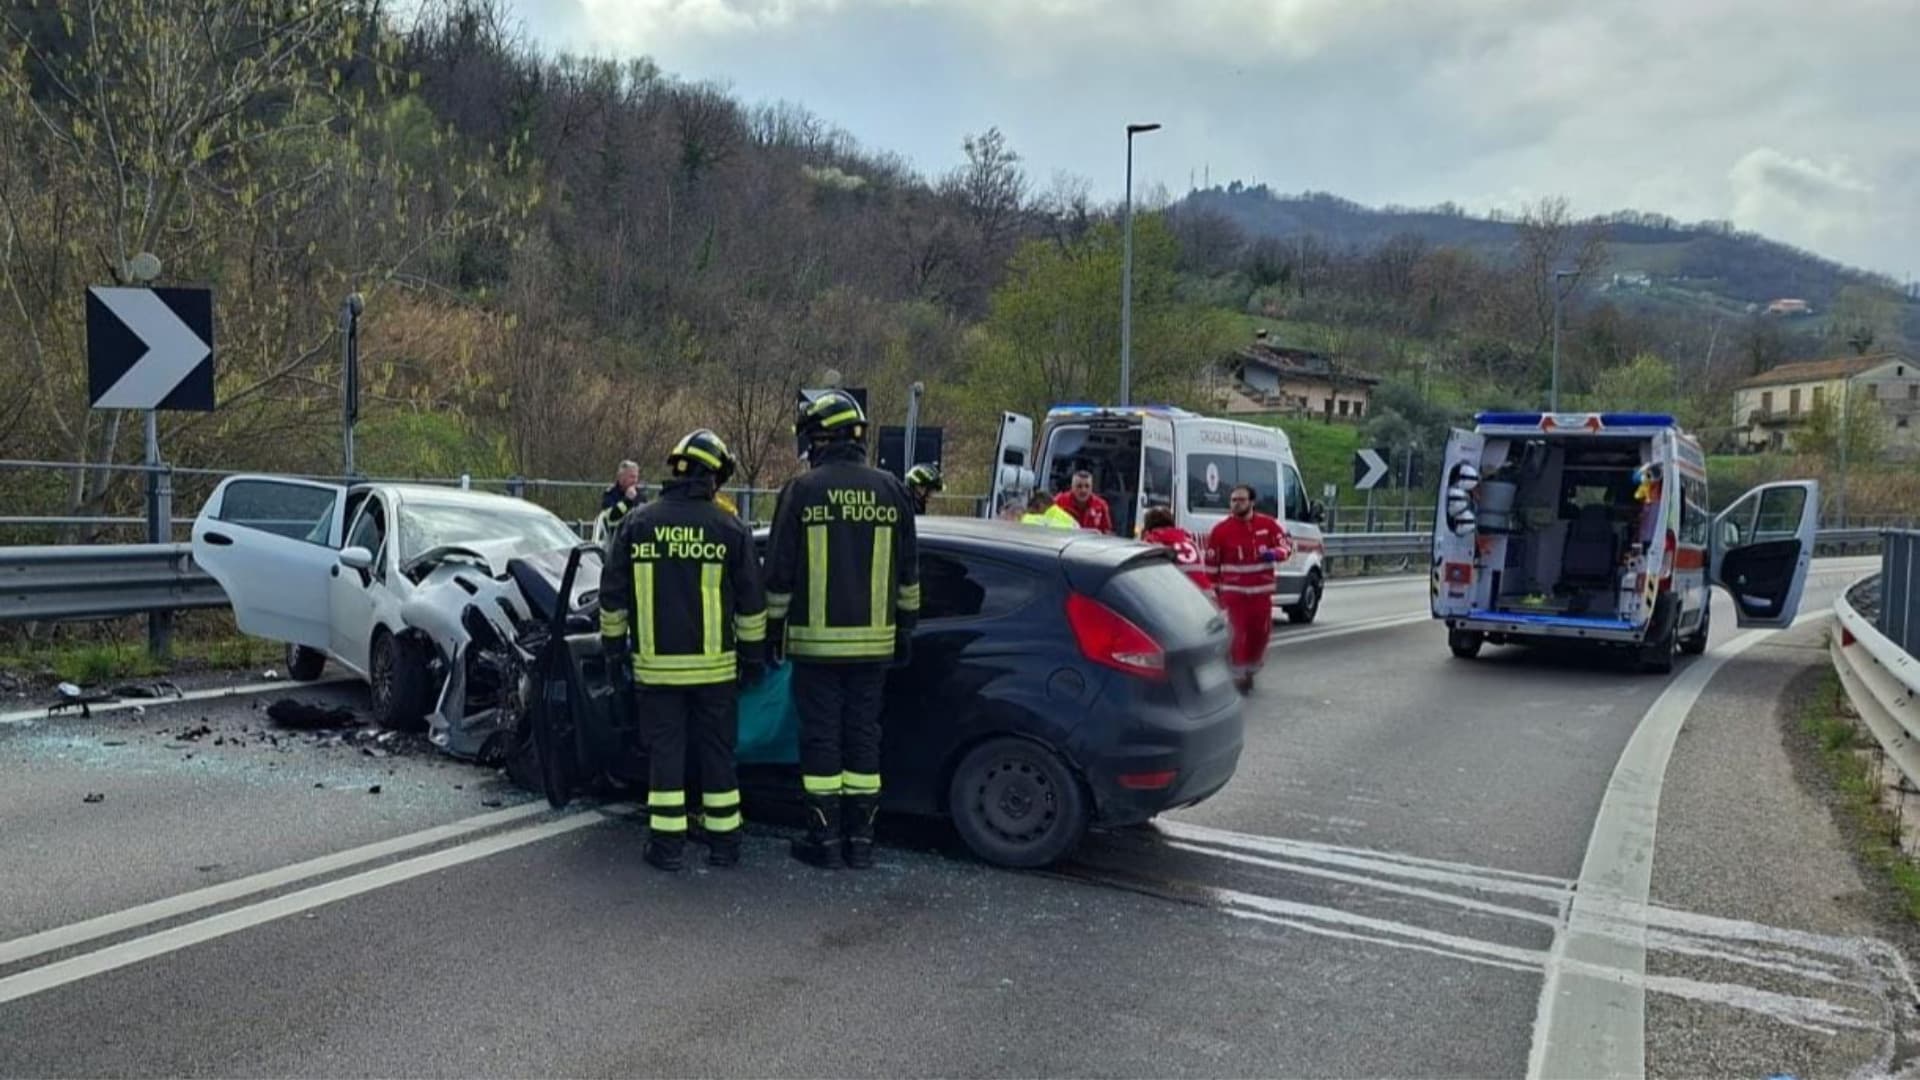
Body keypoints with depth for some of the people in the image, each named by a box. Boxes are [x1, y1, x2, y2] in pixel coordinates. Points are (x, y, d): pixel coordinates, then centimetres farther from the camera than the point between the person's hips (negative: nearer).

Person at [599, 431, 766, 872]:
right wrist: (754, 655, 11)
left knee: (665, 749, 7)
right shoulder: (730, 528, -3)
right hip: (714, 665, 0)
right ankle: (724, 842, 16)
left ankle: (668, 844, 8)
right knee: (716, 750, 9)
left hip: (655, 665, 0)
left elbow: (613, 595, 5)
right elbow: (751, 602, 1)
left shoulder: (636, 524, 1)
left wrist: (613, 646, 16)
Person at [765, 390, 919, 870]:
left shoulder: (801, 491, -6)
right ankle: (861, 840, 15)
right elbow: (907, 573, 9)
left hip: (816, 640, -3)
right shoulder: (890, 490, 4)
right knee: (863, 735, 10)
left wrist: (773, 628, 6)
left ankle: (827, 840, 9)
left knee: (821, 737, 4)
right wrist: (906, 628, 18)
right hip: (873, 639, 3)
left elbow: (779, 573, -4)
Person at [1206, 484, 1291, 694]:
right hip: (1233, 592, -3)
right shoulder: (1220, 530, -5)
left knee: (1261, 633, 11)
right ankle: (1238, 675, 1)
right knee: (1238, 634, -9)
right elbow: (1211, 564, 0)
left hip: (1262, 592, 3)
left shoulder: (1268, 525, 1)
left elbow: (1287, 545, 7)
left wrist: (1275, 553, -17)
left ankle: (1250, 671, 33)